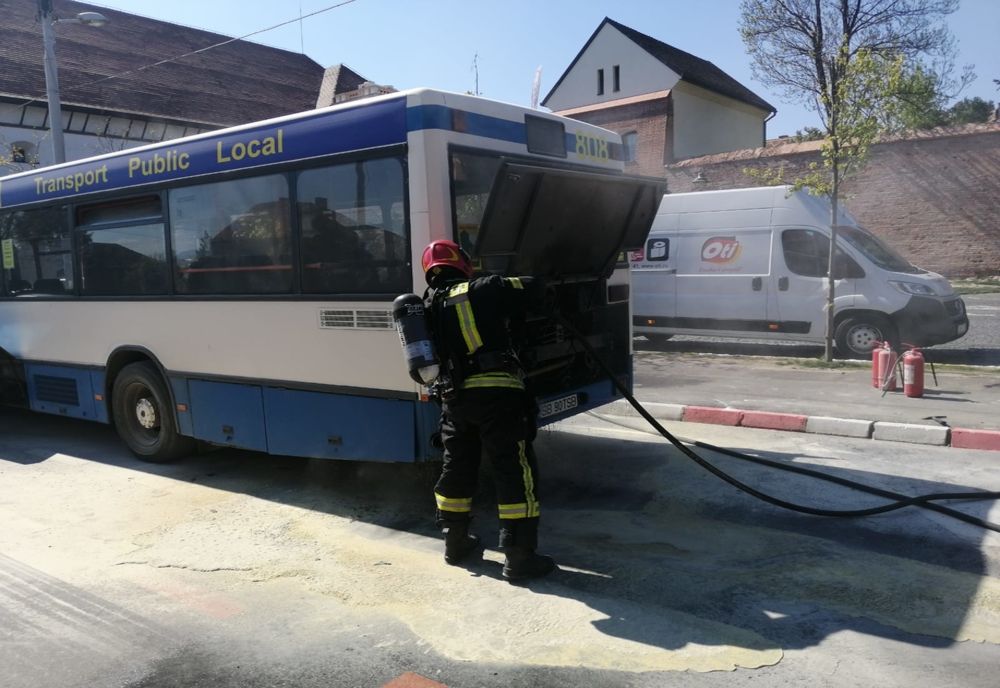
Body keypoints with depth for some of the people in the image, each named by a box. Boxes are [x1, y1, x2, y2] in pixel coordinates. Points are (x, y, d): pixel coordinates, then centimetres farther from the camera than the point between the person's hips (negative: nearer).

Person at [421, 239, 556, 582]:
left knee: (457, 469, 20)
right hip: (497, 393, -6)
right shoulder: (484, 289, 0)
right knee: (516, 472, -1)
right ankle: (519, 557, 0)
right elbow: (533, 287, 5)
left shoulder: (429, 306, 15)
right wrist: (506, 290, 26)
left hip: (454, 397, 6)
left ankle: (456, 542, 33)